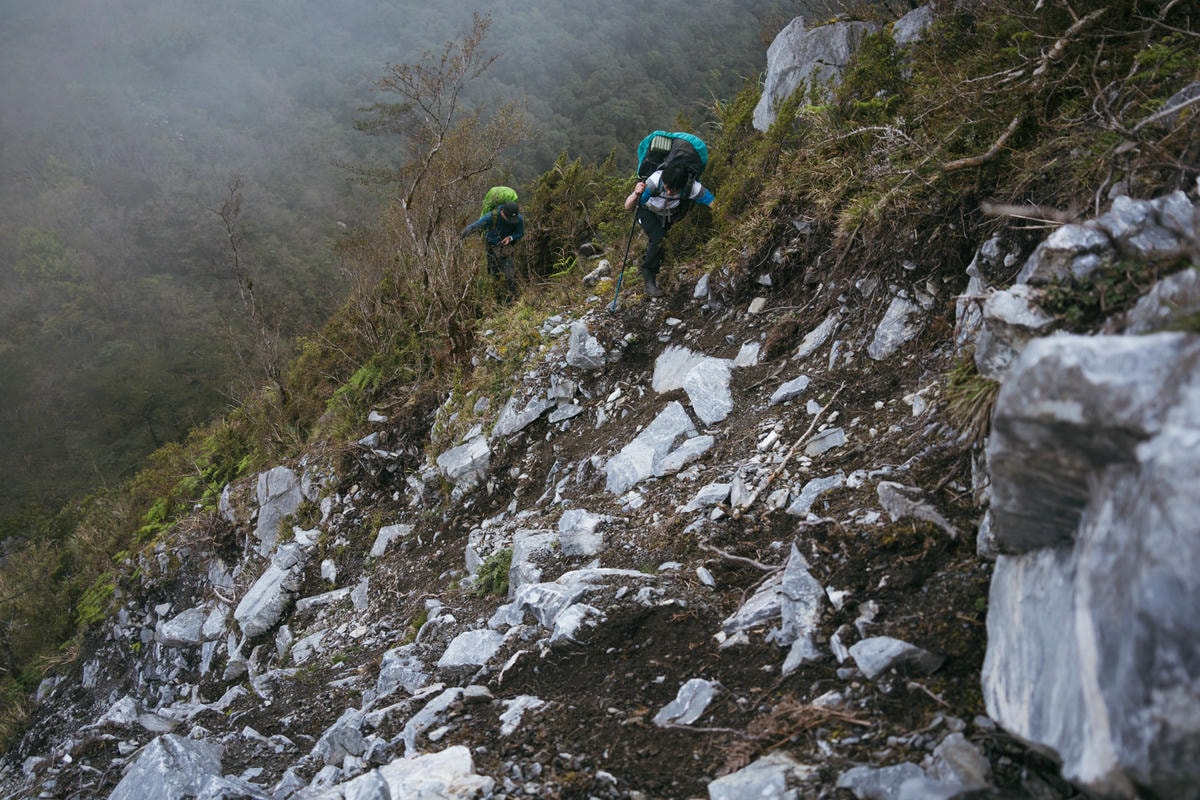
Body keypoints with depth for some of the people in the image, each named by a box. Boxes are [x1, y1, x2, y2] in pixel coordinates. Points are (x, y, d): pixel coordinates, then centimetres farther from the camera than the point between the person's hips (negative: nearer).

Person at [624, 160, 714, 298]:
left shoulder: (691, 187, -37)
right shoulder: (655, 181, -41)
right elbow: (628, 207, -40)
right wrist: (636, 195, -61)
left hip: (671, 214, 4)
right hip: (648, 212, -4)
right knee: (659, 238, -25)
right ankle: (649, 280, -10)